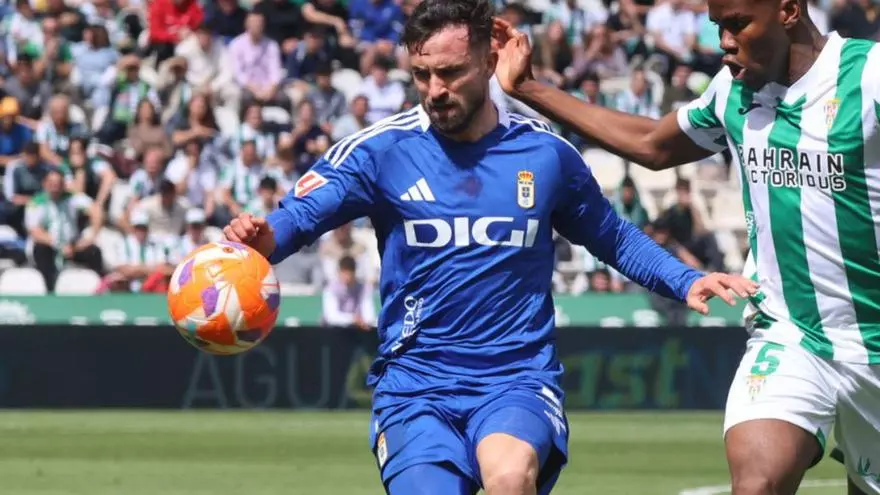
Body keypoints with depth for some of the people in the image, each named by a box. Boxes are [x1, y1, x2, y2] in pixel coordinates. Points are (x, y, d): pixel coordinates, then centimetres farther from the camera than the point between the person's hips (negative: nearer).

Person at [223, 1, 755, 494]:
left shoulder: (545, 153, 5)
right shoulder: (382, 150, -1)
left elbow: (614, 237, 19)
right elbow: (301, 214, -12)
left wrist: (687, 281, 4)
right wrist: (263, 237, -35)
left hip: (519, 377, -1)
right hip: (414, 384, 1)